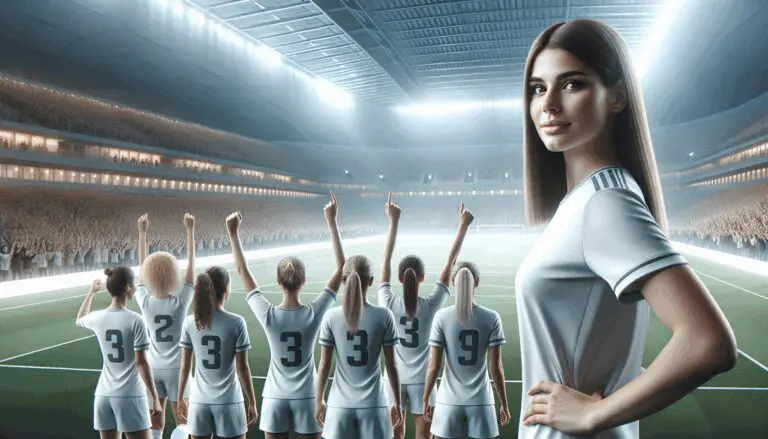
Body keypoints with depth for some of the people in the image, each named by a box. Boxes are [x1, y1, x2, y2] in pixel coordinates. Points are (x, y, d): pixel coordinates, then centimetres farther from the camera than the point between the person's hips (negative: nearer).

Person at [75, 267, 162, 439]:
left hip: (104, 395, 6)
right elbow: (141, 362, -13)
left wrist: (91, 292, 36)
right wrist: (154, 396, -7)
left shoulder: (98, 318, 2)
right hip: (130, 396, -5)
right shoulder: (134, 320, -14)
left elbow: (79, 320, 28)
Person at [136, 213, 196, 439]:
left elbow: (142, 269, 1)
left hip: (153, 368, 3)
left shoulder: (145, 302, -10)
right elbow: (191, 266, -13)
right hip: (176, 368, -3)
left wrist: (142, 232, 7)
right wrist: (190, 230, -9)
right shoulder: (180, 303, -17)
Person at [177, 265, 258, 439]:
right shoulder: (236, 322, -12)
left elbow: (184, 367, 3)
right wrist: (252, 402, 2)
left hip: (199, 401, 3)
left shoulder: (189, 323, -3)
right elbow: (242, 368, -8)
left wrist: (180, 399, 16)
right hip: (228, 402, -3)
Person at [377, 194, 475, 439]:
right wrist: (463, 226, -8)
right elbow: (449, 263, -12)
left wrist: (394, 221, -7)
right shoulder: (430, 306, -14)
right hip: (422, 380, -1)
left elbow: (386, 260, -8)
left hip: (396, 378, 2)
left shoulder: (388, 304, -11)